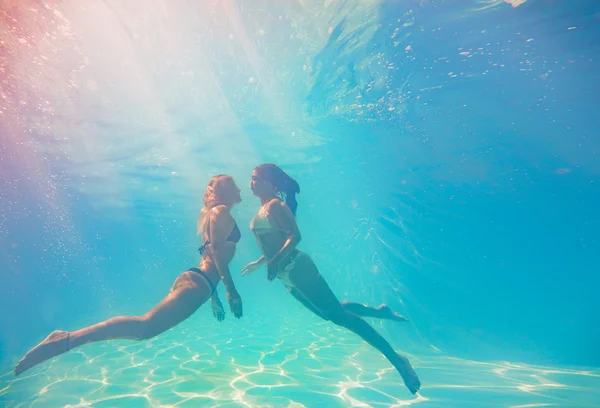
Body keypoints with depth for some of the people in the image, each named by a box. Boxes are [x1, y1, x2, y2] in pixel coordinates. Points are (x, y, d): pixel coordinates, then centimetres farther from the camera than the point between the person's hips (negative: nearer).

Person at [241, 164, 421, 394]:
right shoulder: (263, 209, 18)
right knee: (333, 312, 15)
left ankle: (395, 358, -3)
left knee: (339, 314, -9)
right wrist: (259, 263, 27)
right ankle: (378, 311, 30)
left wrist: (274, 263, -26)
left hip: (296, 269, -9)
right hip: (287, 275, 9)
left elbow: (295, 236, -21)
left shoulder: (274, 204, -9)